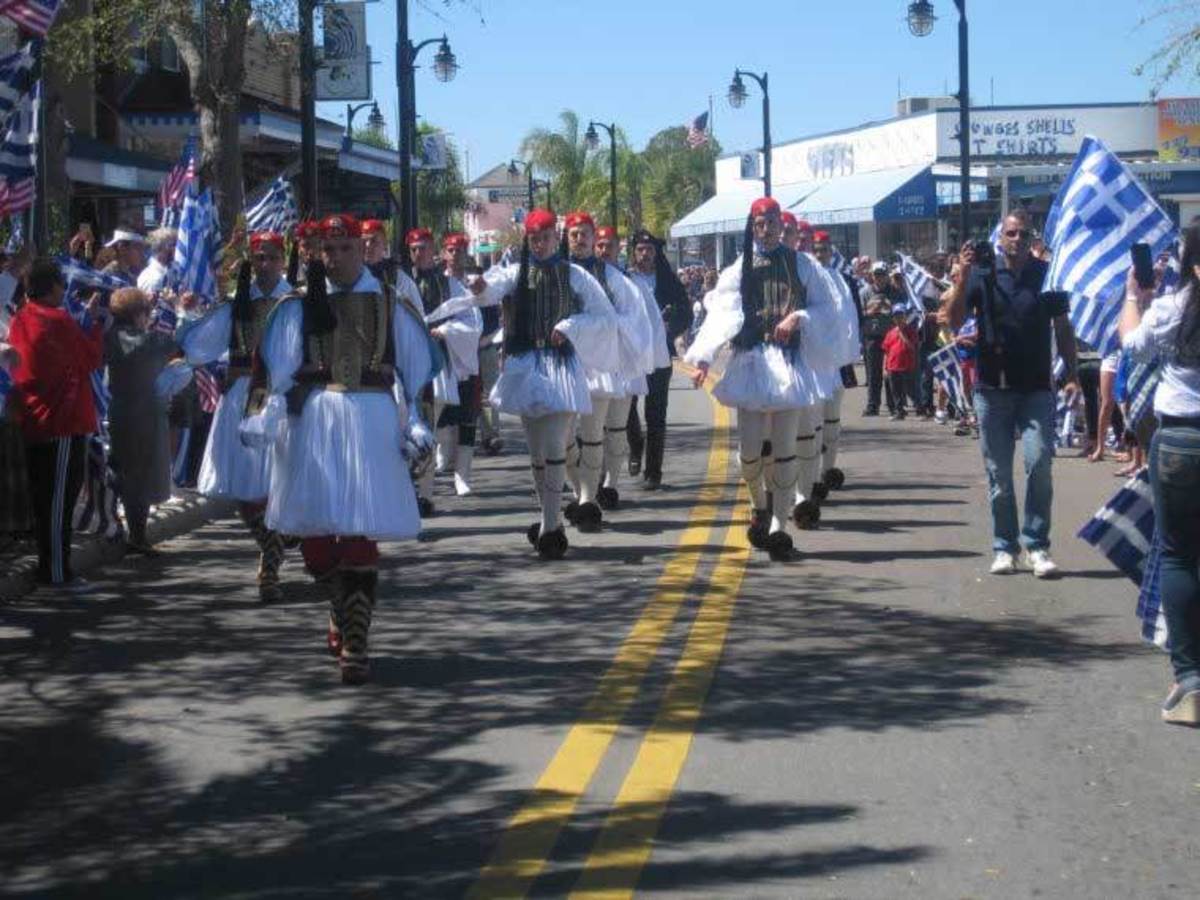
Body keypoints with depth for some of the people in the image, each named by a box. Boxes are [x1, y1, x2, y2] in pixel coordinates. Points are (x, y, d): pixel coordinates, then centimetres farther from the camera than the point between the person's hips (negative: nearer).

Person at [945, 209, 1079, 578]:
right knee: (998, 473, 6)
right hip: (992, 388, 0)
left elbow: (1062, 327, 9)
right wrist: (964, 276, -19)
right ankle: (1004, 547, 16)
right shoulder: (983, 274, 2)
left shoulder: (1047, 274, 4)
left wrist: (1071, 374, 1)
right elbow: (954, 319, -7)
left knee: (1039, 463, -12)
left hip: (1036, 388, 0)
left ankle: (1036, 545, -3)